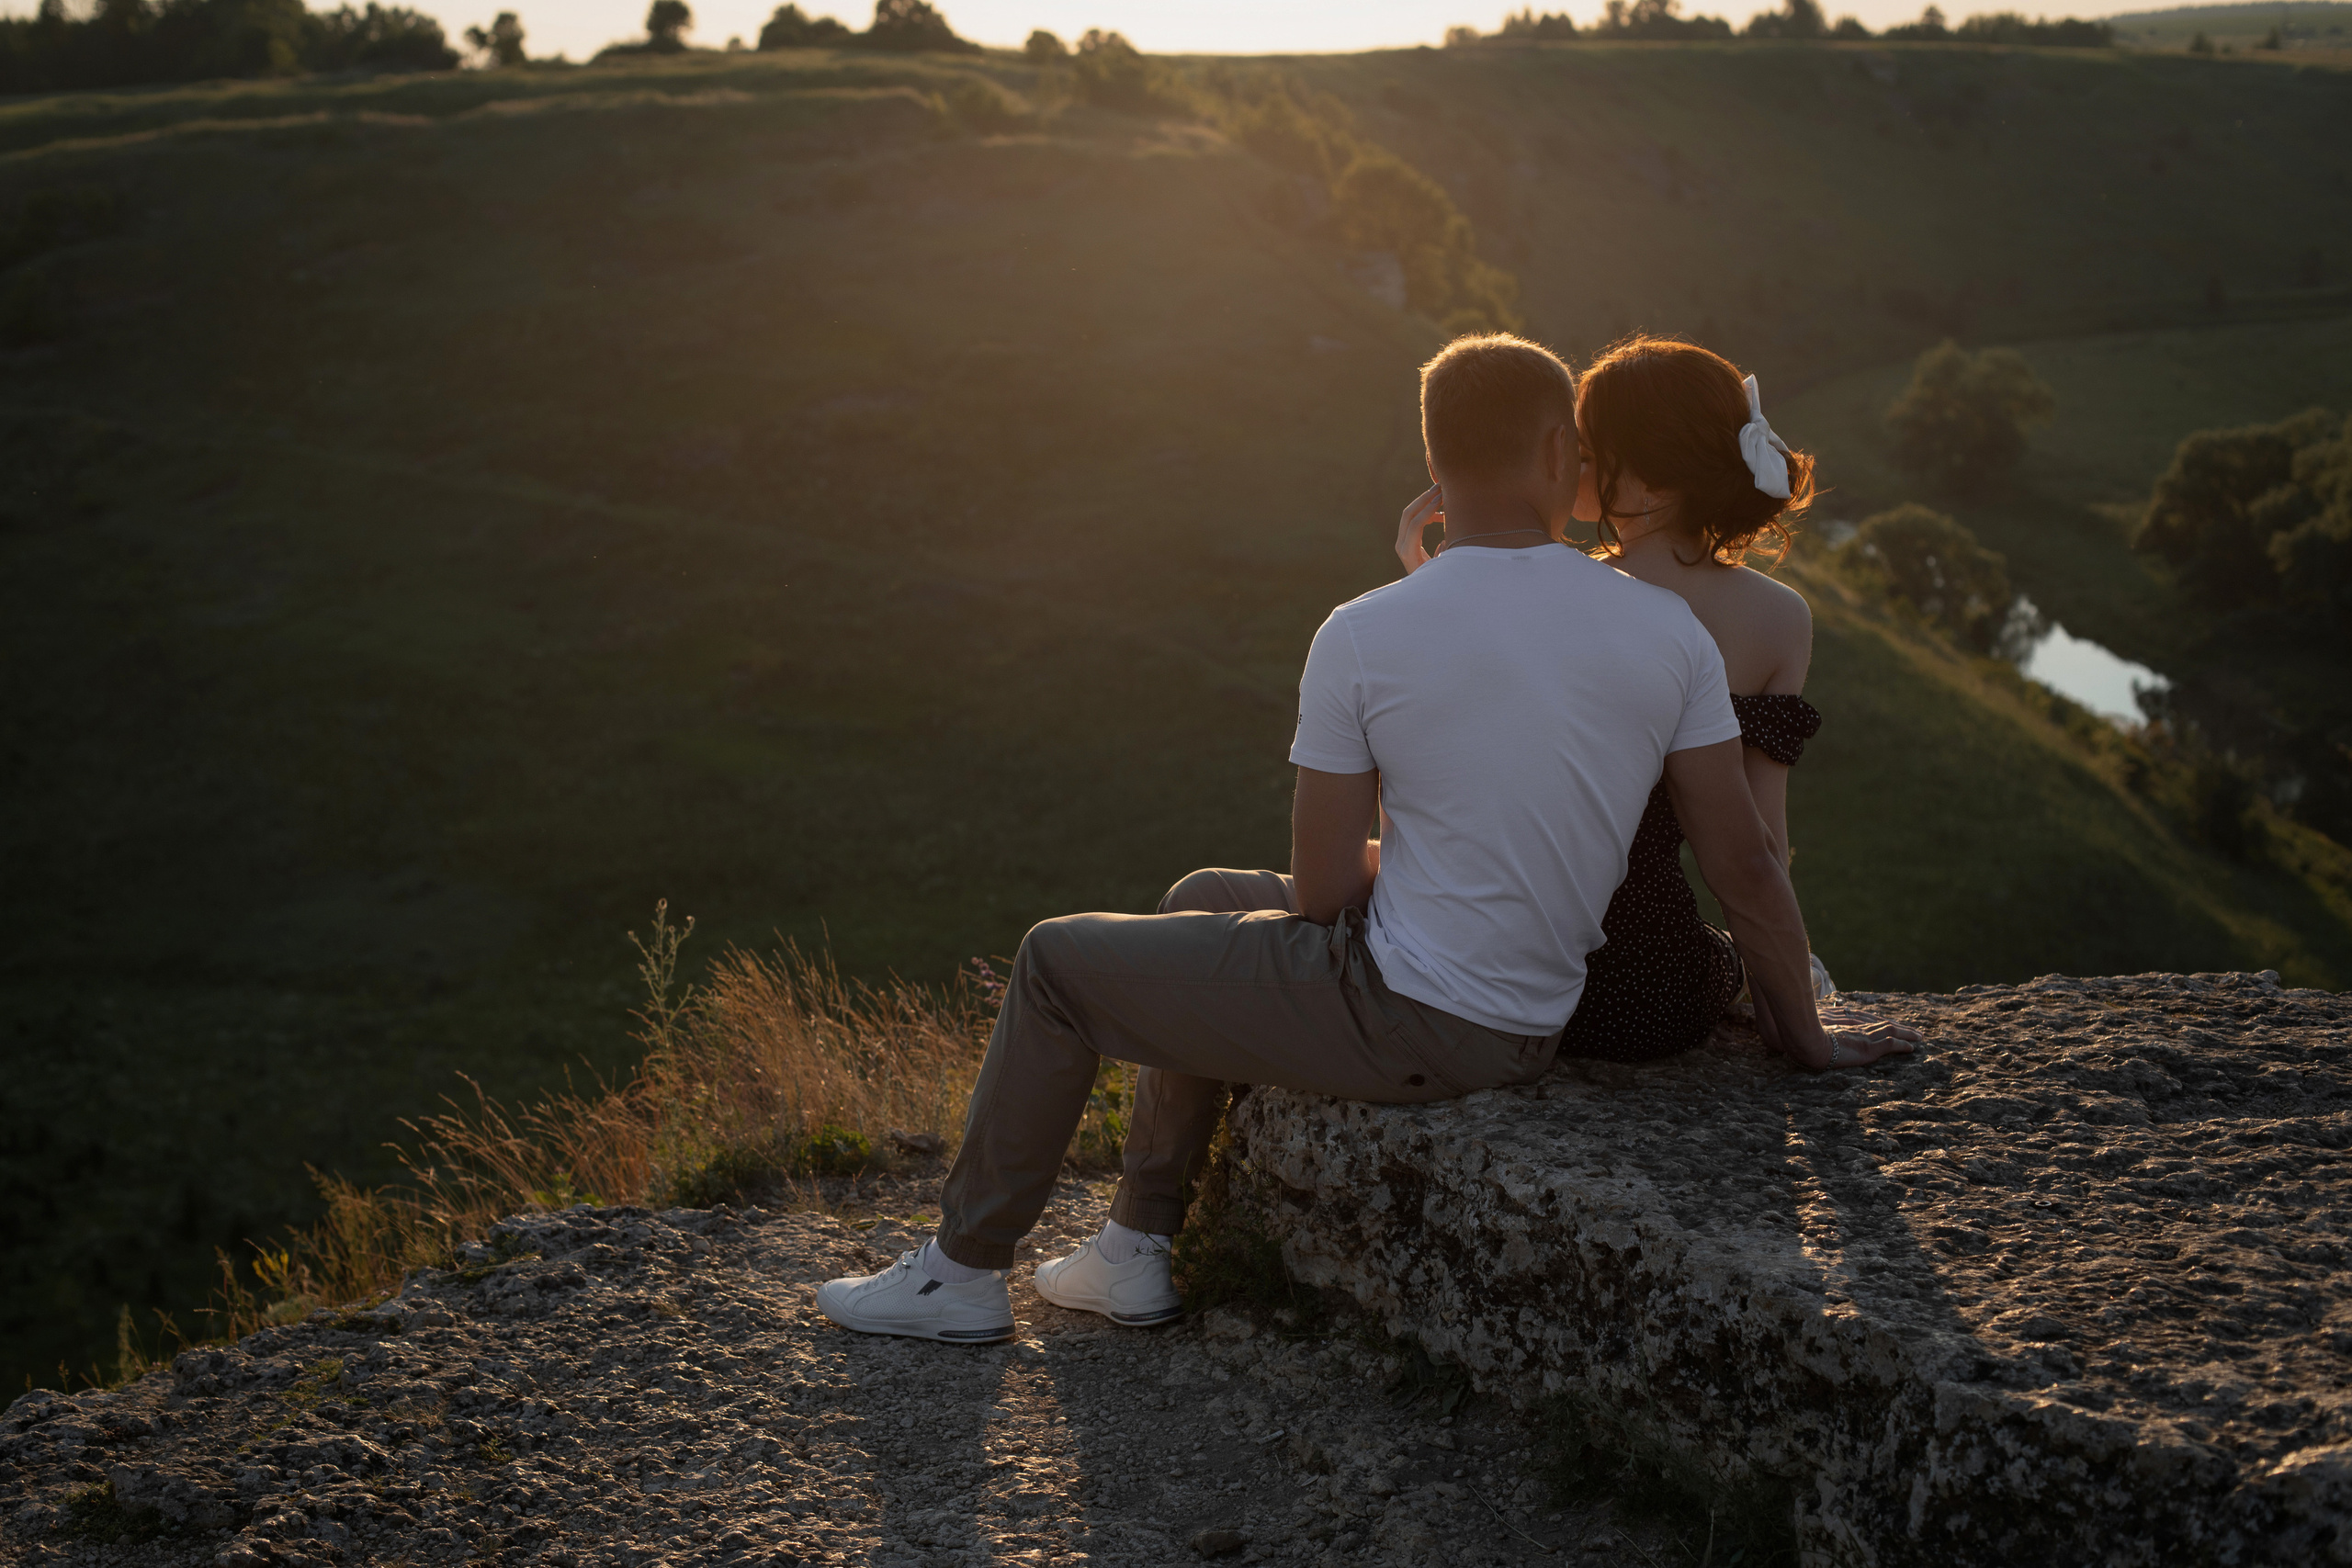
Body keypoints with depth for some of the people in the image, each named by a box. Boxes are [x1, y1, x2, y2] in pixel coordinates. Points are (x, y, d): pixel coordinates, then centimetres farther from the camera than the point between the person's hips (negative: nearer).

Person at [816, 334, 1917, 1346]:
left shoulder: (1361, 638, -16)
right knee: (1202, 902, 29)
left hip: (1394, 1013, -6)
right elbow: (1744, 865, -3)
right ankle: (1136, 1250, 33)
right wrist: (1809, 1041, 10)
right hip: (1526, 1031, 6)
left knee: (1058, 963, 14)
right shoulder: (1665, 630, -6)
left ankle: (964, 1272, 25)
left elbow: (1322, 890, -11)